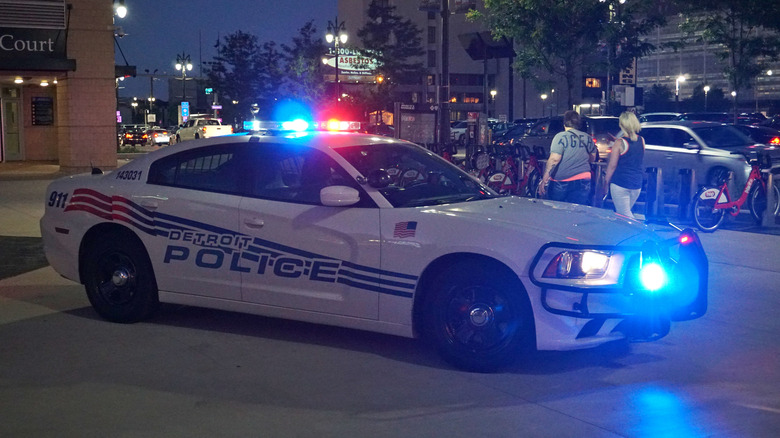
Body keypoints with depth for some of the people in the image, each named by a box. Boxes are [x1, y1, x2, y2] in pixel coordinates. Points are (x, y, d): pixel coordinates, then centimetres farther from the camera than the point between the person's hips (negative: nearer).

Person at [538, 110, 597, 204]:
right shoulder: (588, 138, 6)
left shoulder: (561, 137, -8)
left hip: (561, 182, -4)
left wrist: (544, 180, -15)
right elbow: (592, 159, 18)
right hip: (583, 182, 4)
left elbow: (554, 159, -16)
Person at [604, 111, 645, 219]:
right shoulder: (642, 141, 4)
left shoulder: (619, 143, -13)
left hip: (620, 183, -6)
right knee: (627, 212, 20)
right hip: (637, 184, 6)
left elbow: (612, 165, -11)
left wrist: (606, 180, 5)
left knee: (625, 216, -2)